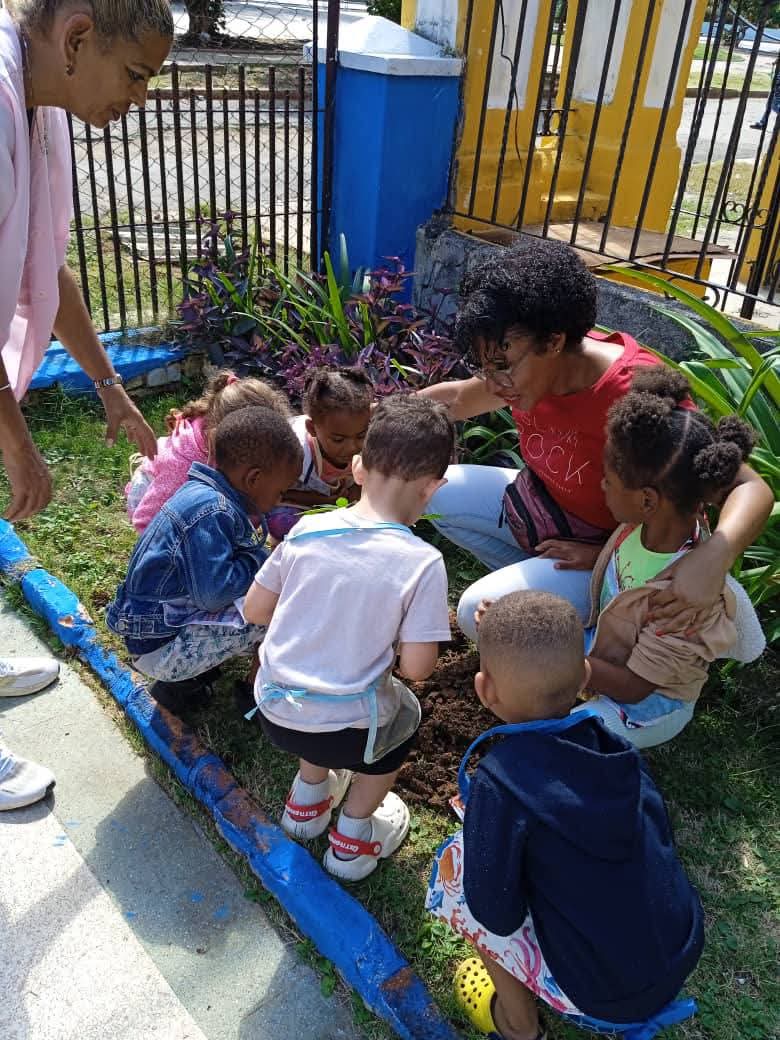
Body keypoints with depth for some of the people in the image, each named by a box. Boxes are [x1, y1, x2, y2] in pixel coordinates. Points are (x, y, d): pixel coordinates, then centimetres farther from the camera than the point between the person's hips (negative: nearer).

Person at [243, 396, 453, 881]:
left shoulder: (308, 528, -7)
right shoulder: (423, 562, -18)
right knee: (404, 712, 29)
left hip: (273, 711, 4)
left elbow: (255, 610, 2)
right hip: (344, 730, -4)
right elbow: (416, 667, -16)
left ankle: (307, 800, 45)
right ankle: (352, 840, 34)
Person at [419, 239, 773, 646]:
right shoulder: (534, 365, -15)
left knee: (481, 611, -25)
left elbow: (751, 487, -34)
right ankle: (532, 574, 15)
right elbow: (458, 398, 7)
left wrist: (713, 558, -54)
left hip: (604, 546, -7)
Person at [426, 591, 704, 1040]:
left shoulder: (499, 784, -25)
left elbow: (497, 916, -18)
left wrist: (479, 827, 1)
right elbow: (660, 837, 4)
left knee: (452, 867, 2)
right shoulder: (614, 745, -8)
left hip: (606, 997, -6)